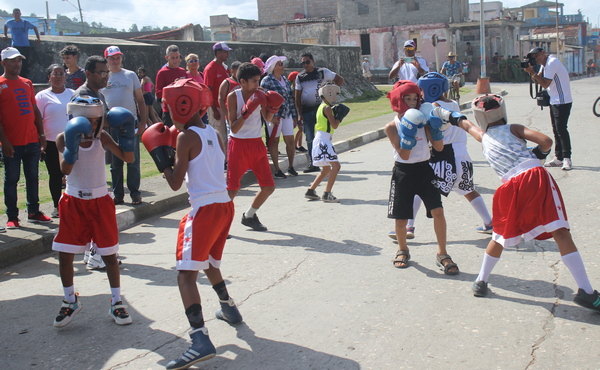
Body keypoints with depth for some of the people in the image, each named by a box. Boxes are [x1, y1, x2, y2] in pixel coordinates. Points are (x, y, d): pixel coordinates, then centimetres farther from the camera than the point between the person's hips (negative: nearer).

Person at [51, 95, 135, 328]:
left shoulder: (102, 137, -6)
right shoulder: (64, 139, -8)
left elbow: (128, 158, -13)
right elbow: (65, 169, -24)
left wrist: (127, 133, -23)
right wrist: (72, 145, -39)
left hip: (100, 202, 0)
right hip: (73, 203, 0)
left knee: (109, 254, 3)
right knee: (65, 255, 1)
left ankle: (116, 303, 17)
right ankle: (70, 301, 22)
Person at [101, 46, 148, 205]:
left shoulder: (130, 75, 8)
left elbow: (140, 100, 8)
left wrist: (143, 121, -1)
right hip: (110, 125, 1)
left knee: (133, 161, 0)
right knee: (115, 163, 6)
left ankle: (135, 193, 9)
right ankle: (118, 195, 13)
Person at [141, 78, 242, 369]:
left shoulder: (186, 137, -9)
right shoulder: (213, 134, 13)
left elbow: (175, 183, -10)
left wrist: (159, 154, 2)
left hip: (204, 210, -8)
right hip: (225, 205, 9)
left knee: (186, 274, -11)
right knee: (209, 264, 29)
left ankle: (200, 339, -23)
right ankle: (229, 309, 46)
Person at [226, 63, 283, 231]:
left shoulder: (260, 94, 1)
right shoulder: (233, 96, -12)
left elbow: (267, 119, 16)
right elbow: (234, 129, -16)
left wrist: (273, 108, -4)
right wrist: (246, 112, -26)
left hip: (257, 144, 5)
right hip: (238, 144, -5)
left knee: (269, 186, 6)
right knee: (233, 188, -7)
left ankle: (249, 216, 27)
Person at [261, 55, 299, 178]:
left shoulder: (285, 80, 15)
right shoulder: (266, 81, -7)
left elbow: (291, 98, 17)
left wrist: (294, 115, 14)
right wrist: (272, 116, -19)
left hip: (287, 115, 6)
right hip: (274, 116, -6)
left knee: (290, 141, 5)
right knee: (274, 141, 1)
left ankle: (291, 166, 19)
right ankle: (277, 169, 7)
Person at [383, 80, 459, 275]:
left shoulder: (422, 120, 3)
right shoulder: (392, 127, -6)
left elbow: (439, 147, -2)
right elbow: (404, 154, -15)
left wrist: (435, 126, -14)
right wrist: (408, 133, -27)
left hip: (424, 170, 2)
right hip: (403, 173, -2)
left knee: (438, 211, -10)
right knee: (401, 218, 5)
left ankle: (442, 254, 3)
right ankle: (402, 250, 32)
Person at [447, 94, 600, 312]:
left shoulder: (483, 137, 21)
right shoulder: (513, 129, 12)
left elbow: (466, 125, 44)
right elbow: (546, 141, -1)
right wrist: (540, 153, 20)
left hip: (511, 187, 3)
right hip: (536, 177, -3)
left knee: (500, 236, 22)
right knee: (560, 233, -6)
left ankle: (481, 282, 33)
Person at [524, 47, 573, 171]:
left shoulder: (552, 62, -17)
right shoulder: (544, 64, 12)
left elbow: (545, 84, -20)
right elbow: (538, 81, 11)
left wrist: (533, 72, -16)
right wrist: (531, 71, -5)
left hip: (562, 102, -10)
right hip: (554, 101, 10)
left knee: (561, 129, -11)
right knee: (556, 130, 12)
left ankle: (567, 159, -7)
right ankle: (558, 158, 17)